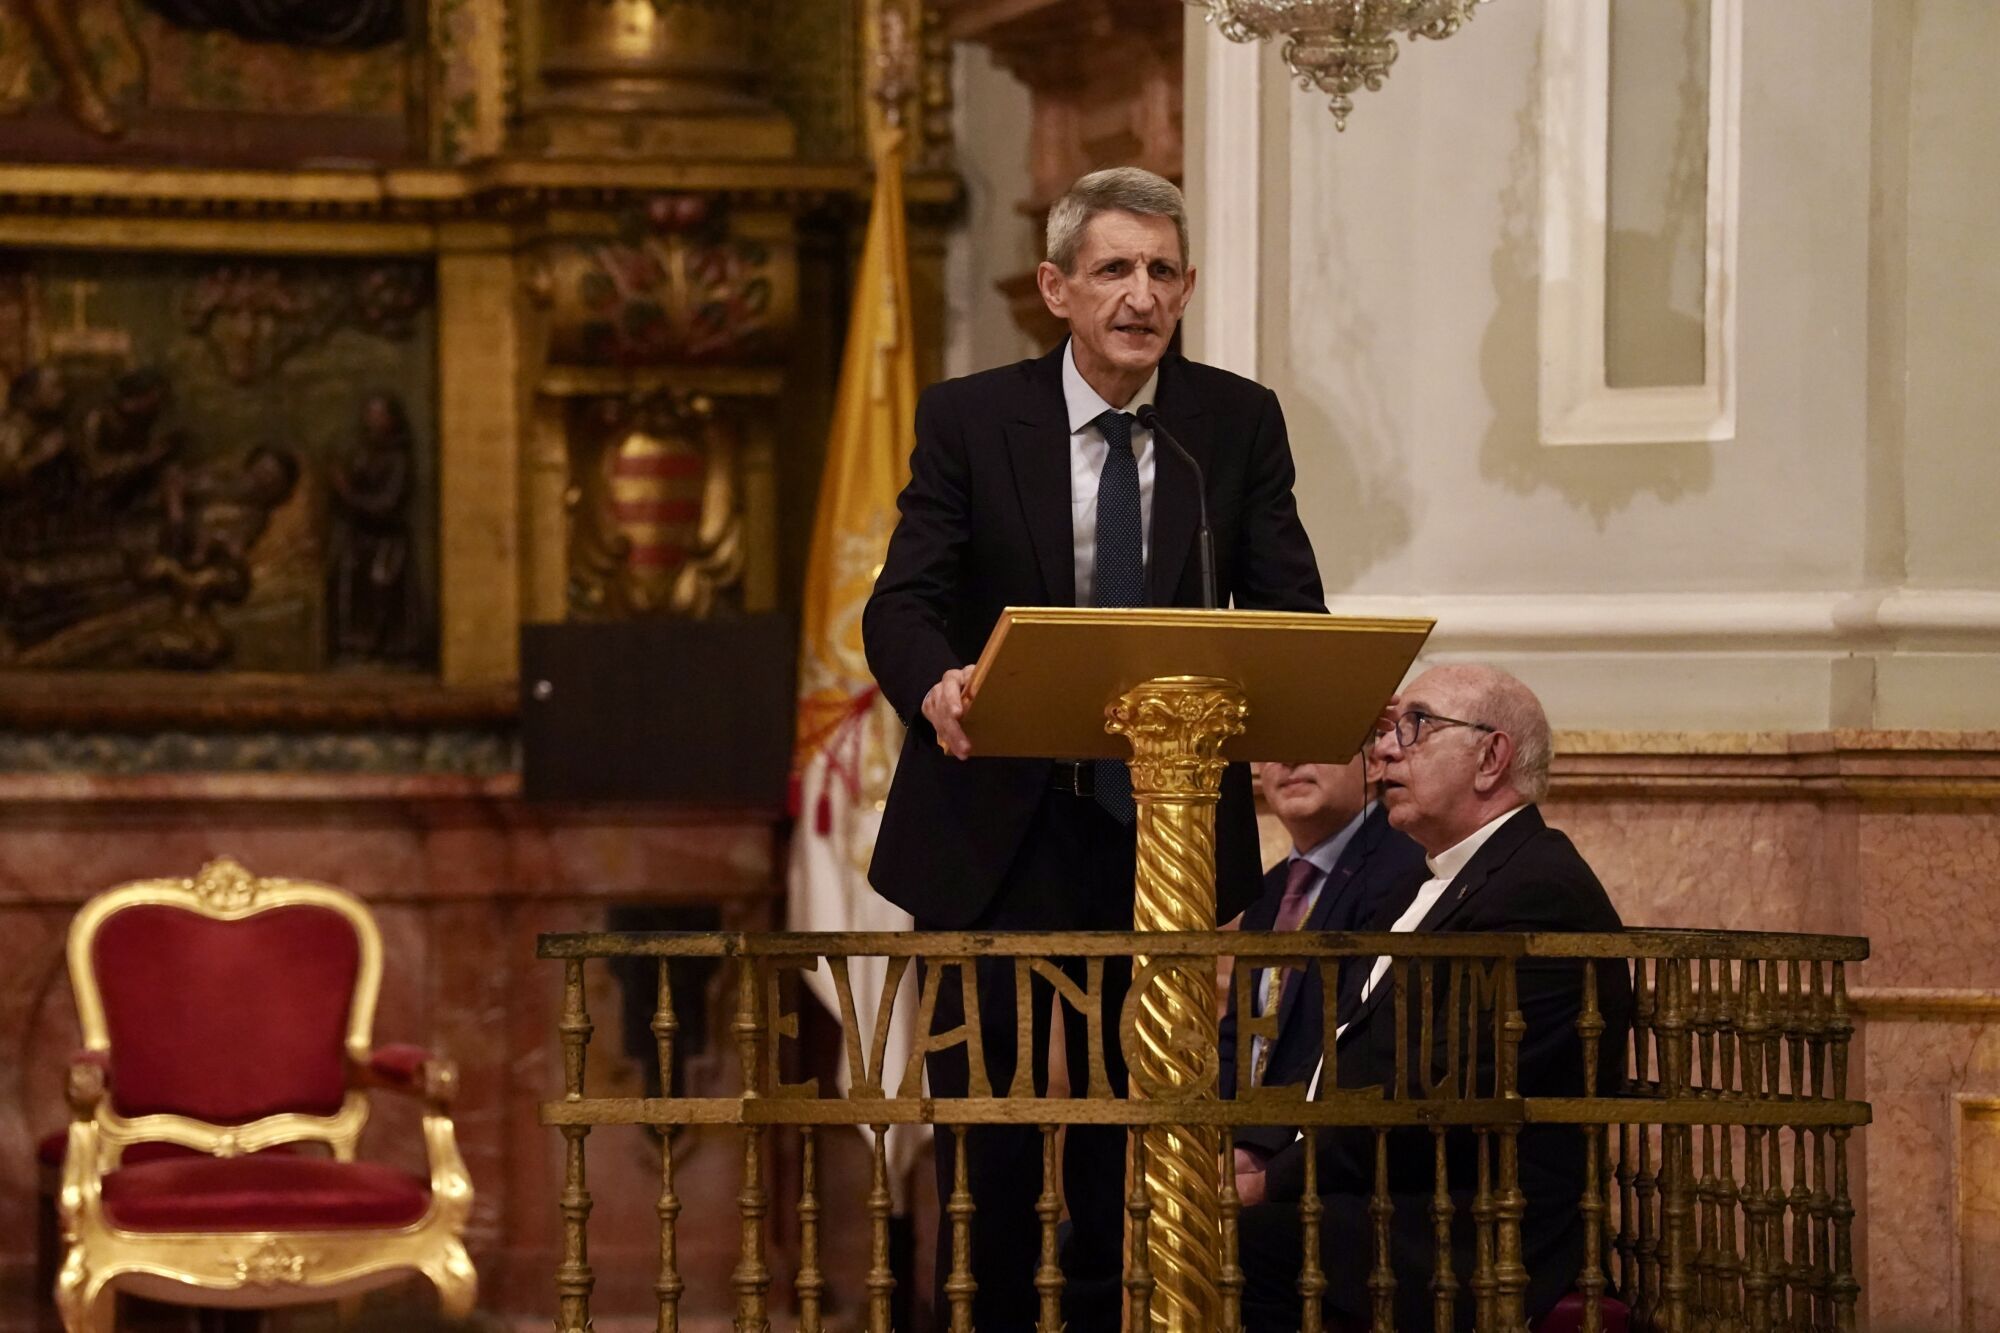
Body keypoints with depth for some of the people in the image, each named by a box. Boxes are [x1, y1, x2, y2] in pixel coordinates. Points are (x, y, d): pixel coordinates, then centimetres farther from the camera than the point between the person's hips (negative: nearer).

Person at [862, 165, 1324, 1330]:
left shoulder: (1239, 422, 2)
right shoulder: (969, 419, -3)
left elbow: (1289, 610, -5)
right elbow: (903, 602, -12)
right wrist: (937, 687, -35)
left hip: (1164, 826, 2)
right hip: (997, 828, -1)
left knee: (1133, 1140, 8)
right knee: (985, 1138, 1)